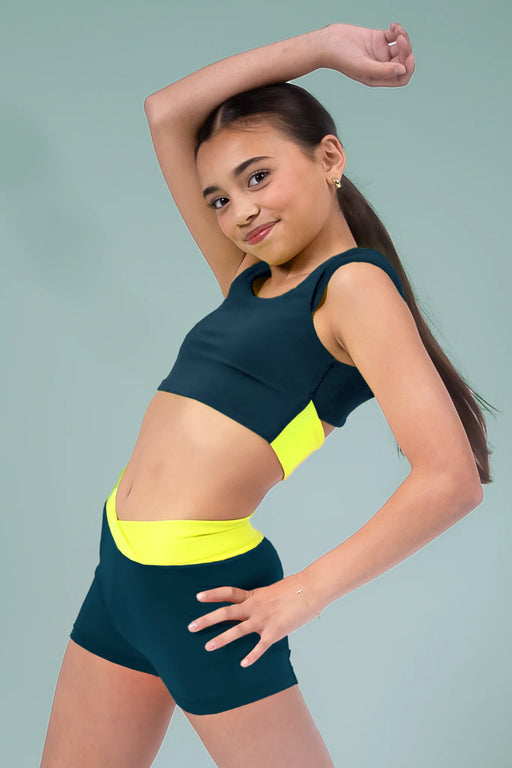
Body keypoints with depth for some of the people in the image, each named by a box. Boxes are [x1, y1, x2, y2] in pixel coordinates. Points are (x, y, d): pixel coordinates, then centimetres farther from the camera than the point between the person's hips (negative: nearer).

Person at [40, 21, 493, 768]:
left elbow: (451, 477, -20)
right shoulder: (249, 281, 12)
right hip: (122, 567, 8)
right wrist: (320, 45, 13)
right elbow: (166, 113, 15)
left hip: (200, 589, -8)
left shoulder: (354, 284, -9)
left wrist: (304, 593, -14)